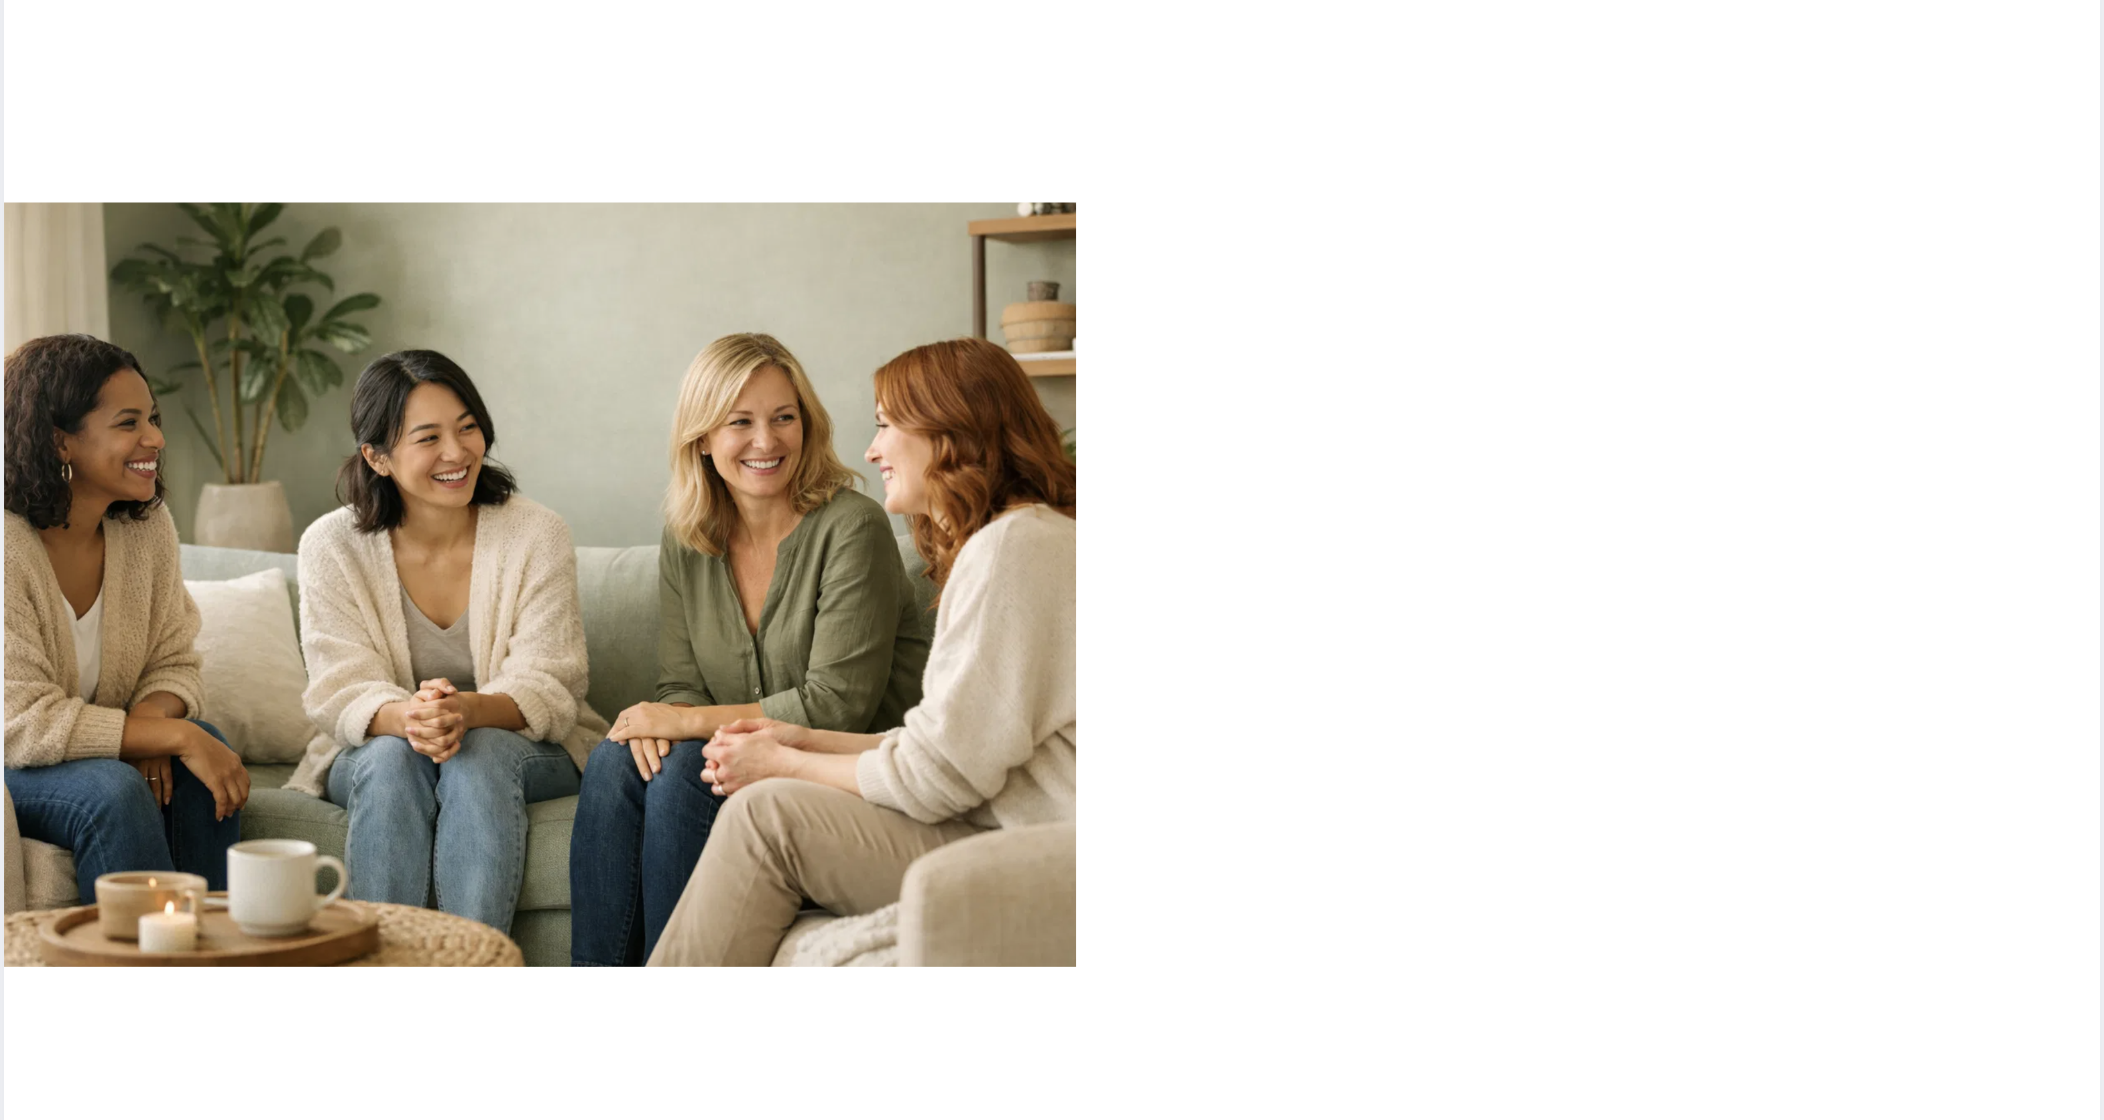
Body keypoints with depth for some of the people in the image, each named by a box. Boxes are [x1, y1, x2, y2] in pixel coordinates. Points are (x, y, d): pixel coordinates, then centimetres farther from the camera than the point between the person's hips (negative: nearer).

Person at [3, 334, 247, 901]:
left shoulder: (147, 525, -2)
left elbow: (175, 663, 3)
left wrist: (152, 720, -21)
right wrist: (174, 736, -29)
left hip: (98, 750, 6)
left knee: (208, 748, -22)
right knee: (112, 790, -33)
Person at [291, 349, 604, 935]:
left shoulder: (537, 535, -7)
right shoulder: (331, 546, -5)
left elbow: (546, 688, -12)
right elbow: (341, 692, -11)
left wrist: (468, 712, -35)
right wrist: (405, 718, -35)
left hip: (523, 748, 0)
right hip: (375, 752, 1)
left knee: (480, 753, -33)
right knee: (391, 756, -33)